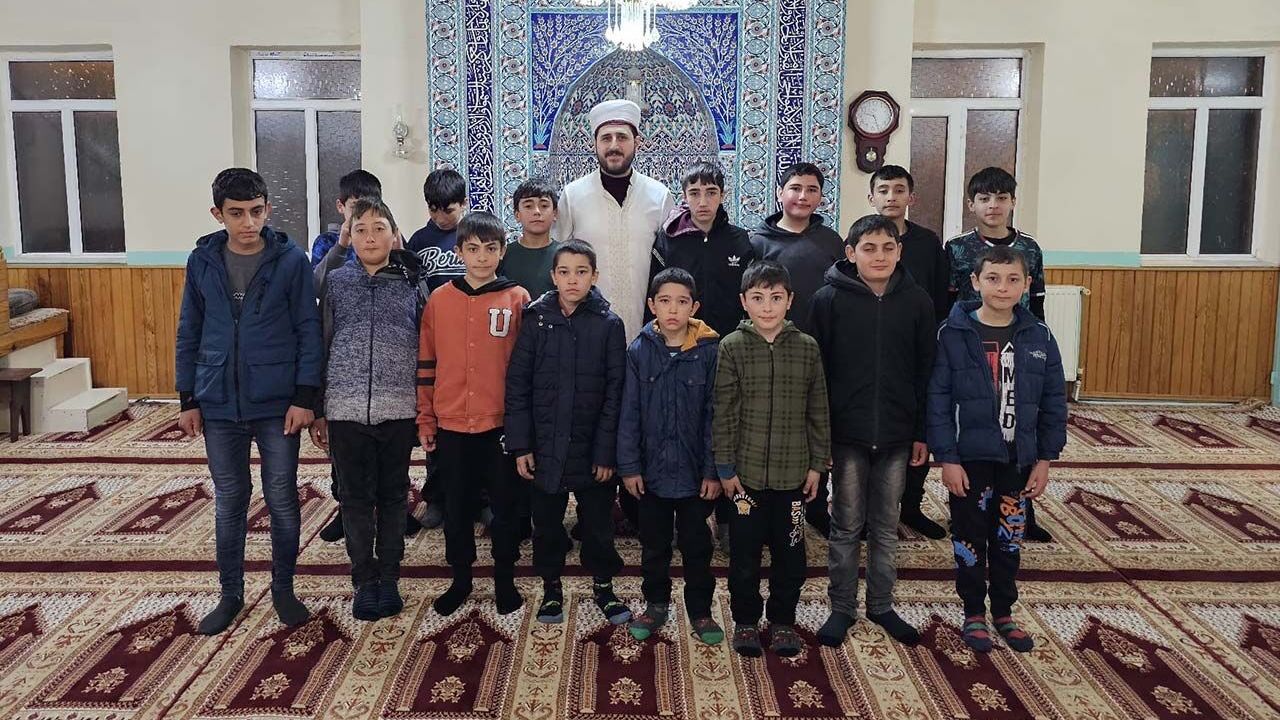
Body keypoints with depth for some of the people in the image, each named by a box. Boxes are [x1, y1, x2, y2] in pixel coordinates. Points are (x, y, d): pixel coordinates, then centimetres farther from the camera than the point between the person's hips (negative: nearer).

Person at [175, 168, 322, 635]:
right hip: (219, 405, 2)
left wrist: (305, 396, -10)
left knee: (282, 499, 7)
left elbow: (309, 330, -5)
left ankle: (283, 588, 25)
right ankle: (230, 594, 26)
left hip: (278, 404, -2)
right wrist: (188, 399, 6)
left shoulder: (291, 259, -7)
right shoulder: (202, 261, 1)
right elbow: (189, 333, 7)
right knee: (229, 501, 12)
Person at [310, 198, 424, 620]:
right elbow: (320, 346, 5)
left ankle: (389, 577, 24)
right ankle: (364, 580, 22)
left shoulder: (411, 285, 3)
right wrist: (317, 411, 3)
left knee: (393, 495, 10)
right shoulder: (335, 282, 4)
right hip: (346, 409, 0)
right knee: (355, 497, 7)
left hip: (398, 410, 0)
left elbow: (426, 351, 4)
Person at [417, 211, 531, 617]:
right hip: (450, 425, 2)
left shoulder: (518, 299, -2)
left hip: (501, 424, -2)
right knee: (456, 507, 13)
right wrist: (425, 420, 5)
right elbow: (426, 364, 6)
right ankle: (460, 579, 29)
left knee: (504, 506, 10)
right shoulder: (439, 300, 3)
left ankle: (505, 579, 26)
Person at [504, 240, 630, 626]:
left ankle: (603, 586, 32)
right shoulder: (536, 319, -3)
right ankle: (551, 587, 33)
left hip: (591, 448, -1)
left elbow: (614, 392, -6)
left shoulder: (609, 324, -5)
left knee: (598, 522, 12)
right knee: (547, 522, 14)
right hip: (545, 447, 1)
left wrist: (606, 451, -9)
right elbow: (517, 384, -2)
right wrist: (520, 445, -6)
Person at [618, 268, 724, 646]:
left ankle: (700, 610, 29)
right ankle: (656, 604, 35)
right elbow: (629, 413, -2)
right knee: (654, 544, 17)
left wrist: (713, 470, -8)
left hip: (694, 471, -1)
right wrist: (629, 466, -4)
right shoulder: (639, 351, -4)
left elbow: (713, 415, -6)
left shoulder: (709, 351, -8)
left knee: (697, 544, 13)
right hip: (652, 469, 1)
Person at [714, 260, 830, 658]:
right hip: (746, 472, -1)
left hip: (792, 472, 2)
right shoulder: (732, 347, -4)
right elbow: (724, 412, -4)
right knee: (744, 551, 9)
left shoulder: (807, 348, 1)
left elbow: (818, 410, 5)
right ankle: (745, 621, 26)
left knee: (790, 551, 11)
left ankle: (783, 621, 28)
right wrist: (725, 467, -6)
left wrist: (817, 464, 4)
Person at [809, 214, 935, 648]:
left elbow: (926, 372, 4)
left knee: (886, 527, 13)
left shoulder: (917, 302, 0)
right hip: (847, 434, -2)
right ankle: (842, 608, 22)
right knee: (847, 526, 9)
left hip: (896, 435, 2)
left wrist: (922, 433, 3)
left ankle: (881, 605, 28)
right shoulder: (829, 300, -6)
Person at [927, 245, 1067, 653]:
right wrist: (947, 458, -14)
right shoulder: (953, 334, -11)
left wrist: (1045, 458, 2)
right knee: (970, 539, 10)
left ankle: (1004, 612, 32)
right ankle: (974, 613, 27)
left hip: (1019, 460, 3)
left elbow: (1053, 402, 4)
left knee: (1009, 539, 15)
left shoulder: (1039, 337, -1)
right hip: (969, 458, -3)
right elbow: (938, 400, -11)